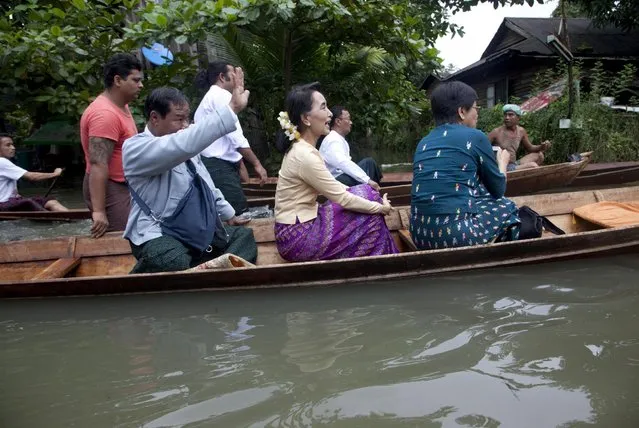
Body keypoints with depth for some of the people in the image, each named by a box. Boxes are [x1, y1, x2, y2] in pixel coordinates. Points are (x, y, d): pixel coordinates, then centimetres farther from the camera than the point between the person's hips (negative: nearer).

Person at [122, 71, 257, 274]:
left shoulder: (183, 147, 12)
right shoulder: (136, 148, -18)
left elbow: (205, 184, 26)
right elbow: (184, 145, -37)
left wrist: (229, 215, 28)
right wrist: (232, 109, -38)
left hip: (199, 230, 9)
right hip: (159, 235, -9)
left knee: (243, 235, 11)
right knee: (176, 264, -38)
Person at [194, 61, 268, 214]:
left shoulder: (210, 97, 23)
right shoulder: (222, 95, -9)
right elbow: (236, 136, -17)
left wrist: (240, 166, 18)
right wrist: (257, 164, -14)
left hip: (215, 164, 11)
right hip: (219, 166, -11)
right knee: (240, 216, -13)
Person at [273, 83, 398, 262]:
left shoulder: (301, 147, 6)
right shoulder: (304, 155, -23)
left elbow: (332, 186, 16)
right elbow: (342, 199, -17)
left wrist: (371, 198, 8)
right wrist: (380, 208, -4)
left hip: (300, 226, 9)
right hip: (298, 237, -9)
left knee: (366, 193, 8)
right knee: (372, 219, -4)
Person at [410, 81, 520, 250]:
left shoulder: (424, 143, 14)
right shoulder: (475, 137, -2)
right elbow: (498, 190, 8)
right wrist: (502, 162, 28)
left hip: (420, 233, 6)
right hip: (455, 233, -6)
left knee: (480, 191, 28)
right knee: (507, 207, 22)